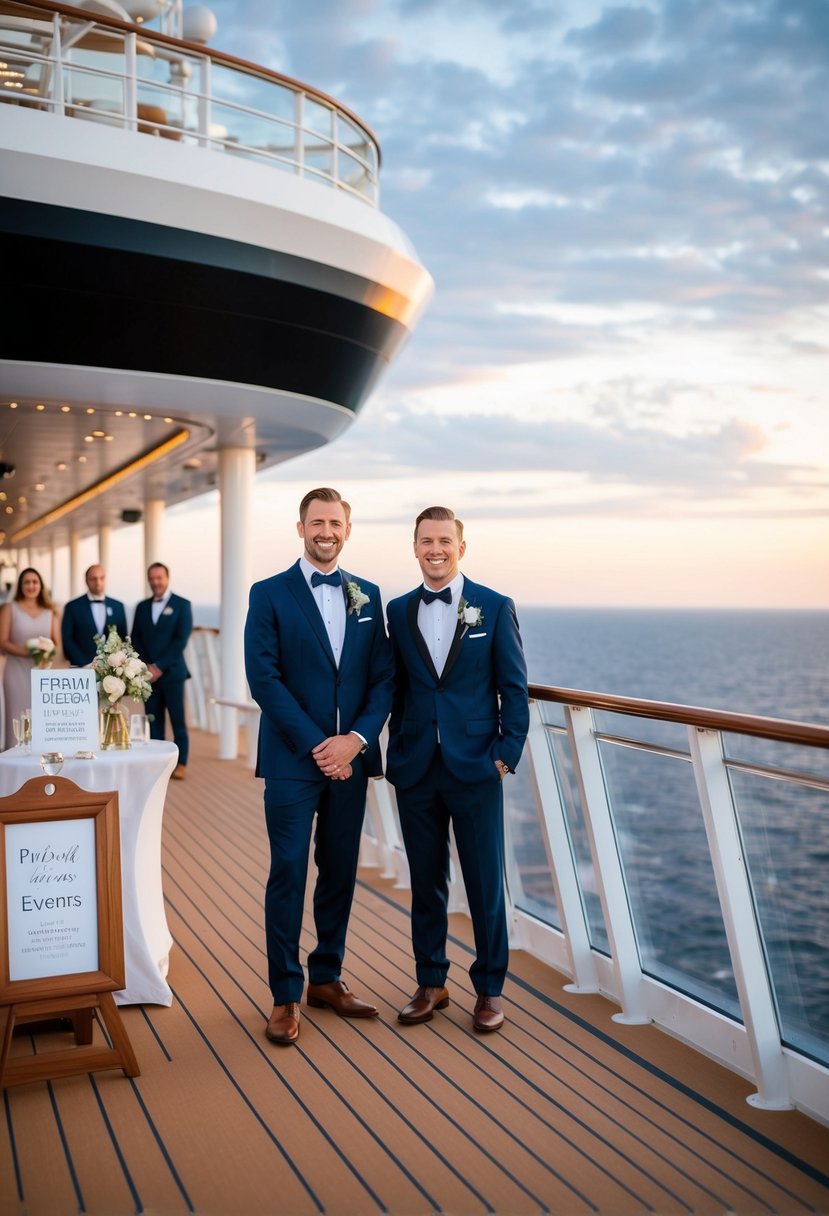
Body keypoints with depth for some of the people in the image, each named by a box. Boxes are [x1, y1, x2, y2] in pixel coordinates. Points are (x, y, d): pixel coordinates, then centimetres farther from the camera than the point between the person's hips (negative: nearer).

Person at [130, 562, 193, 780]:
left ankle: (181, 764, 6)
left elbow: (181, 639, -8)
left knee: (178, 720, -1)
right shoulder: (142, 606, 13)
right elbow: (135, 638, 11)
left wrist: (160, 666, -13)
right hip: (148, 672, 4)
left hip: (171, 672, -4)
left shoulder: (182, 605, 0)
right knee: (153, 720, 5)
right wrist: (145, 666, -5)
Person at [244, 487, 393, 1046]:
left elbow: (383, 678, 6)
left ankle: (326, 978, 27)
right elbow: (264, 679, -10)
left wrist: (357, 739, -10)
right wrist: (317, 745, -15)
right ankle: (285, 995, 12)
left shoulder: (367, 596, 10)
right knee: (288, 874, 0)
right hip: (292, 760, -4)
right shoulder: (270, 594, -2)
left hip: (350, 757, 4)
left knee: (341, 872, 11)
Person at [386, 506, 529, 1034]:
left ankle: (490, 989, 21)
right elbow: (397, 689, 9)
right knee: (426, 881, 12)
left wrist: (507, 754, -7)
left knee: (485, 882, 5)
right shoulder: (399, 611, 7)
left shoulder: (495, 607, -1)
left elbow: (515, 689, -1)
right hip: (416, 769, 3)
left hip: (476, 768, -2)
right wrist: (397, 754, 4)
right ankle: (431, 984, 26)